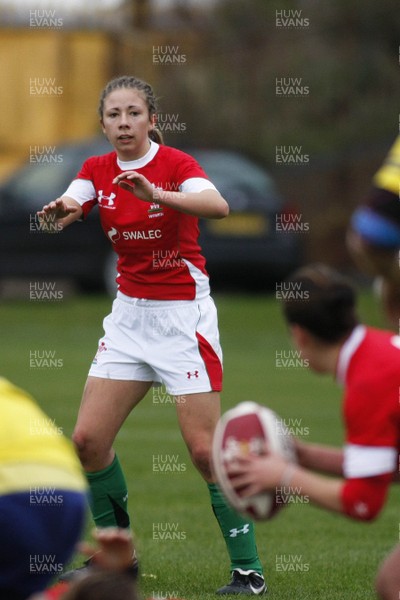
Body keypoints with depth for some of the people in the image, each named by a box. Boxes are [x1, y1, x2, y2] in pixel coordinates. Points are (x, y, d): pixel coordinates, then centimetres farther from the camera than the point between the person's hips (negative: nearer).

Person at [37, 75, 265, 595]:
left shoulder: (176, 163, -13)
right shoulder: (97, 170, 3)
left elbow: (218, 206, -33)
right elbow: (69, 206, -17)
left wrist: (157, 194, -49)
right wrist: (60, 211, -42)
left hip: (183, 313, -6)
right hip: (129, 313, 6)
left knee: (204, 448, -11)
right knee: (89, 439, -1)